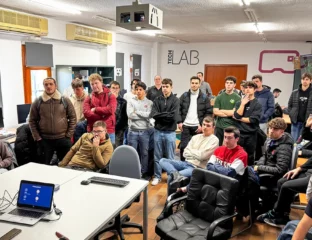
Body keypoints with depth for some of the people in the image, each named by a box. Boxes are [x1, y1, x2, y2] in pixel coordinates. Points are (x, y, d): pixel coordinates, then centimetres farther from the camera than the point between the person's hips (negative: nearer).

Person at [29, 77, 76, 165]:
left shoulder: (65, 100, 0)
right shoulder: (37, 102, 1)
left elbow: (73, 117, 2)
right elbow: (32, 121, 5)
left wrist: (69, 135, -4)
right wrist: (37, 137, -2)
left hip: (63, 139, 0)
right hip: (45, 140, 1)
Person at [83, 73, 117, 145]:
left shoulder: (110, 96, 2)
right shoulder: (89, 98, 7)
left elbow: (111, 109, -15)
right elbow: (86, 113, -8)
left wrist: (95, 109, -7)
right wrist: (103, 115, -14)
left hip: (108, 131, -1)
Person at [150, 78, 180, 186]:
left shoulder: (175, 100, -3)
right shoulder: (157, 99, 4)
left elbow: (174, 117, -15)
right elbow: (153, 114, -8)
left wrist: (161, 115, -10)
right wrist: (167, 115, -13)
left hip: (170, 132, -2)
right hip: (158, 131, 2)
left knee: (170, 157, 8)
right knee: (157, 156, 11)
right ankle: (157, 176, 25)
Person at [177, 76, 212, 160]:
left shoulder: (204, 97, 2)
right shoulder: (184, 96, 5)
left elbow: (209, 112, 0)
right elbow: (178, 109, 6)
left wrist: (202, 125, -8)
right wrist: (179, 122, -5)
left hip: (197, 127, -1)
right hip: (185, 126, 1)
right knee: (183, 146, 5)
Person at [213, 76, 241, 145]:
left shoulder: (237, 98, -2)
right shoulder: (219, 97, 7)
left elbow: (234, 113, -11)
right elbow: (215, 111, -2)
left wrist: (221, 111, -3)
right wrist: (229, 114, -7)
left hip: (231, 127, -3)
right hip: (219, 126, 3)